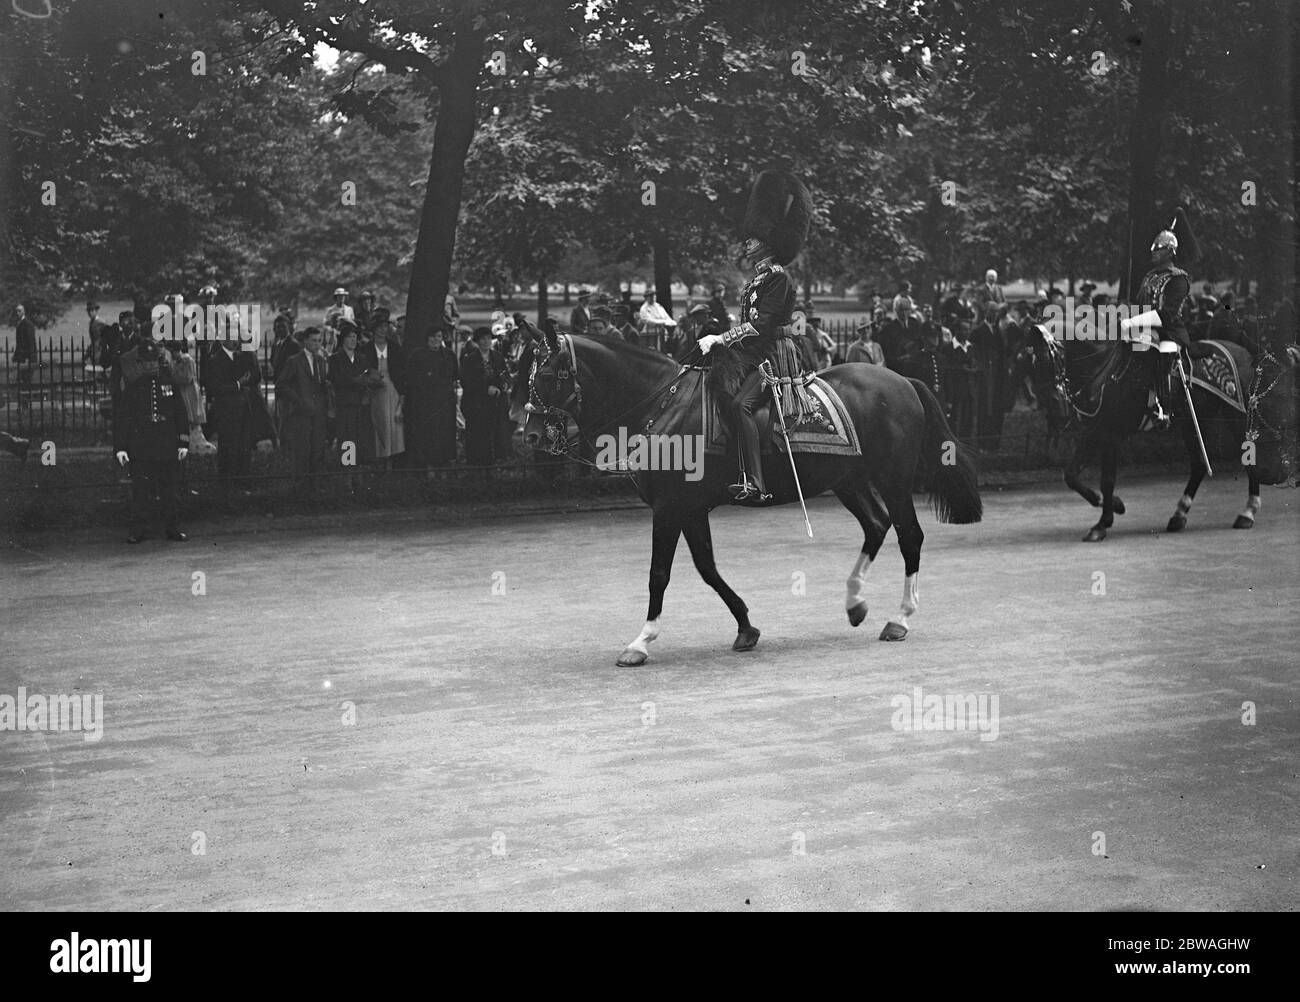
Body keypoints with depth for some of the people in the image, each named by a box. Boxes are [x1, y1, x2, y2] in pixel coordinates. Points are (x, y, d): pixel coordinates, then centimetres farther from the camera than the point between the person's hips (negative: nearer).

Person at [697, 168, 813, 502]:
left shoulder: (777, 277, -11)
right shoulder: (759, 277, 19)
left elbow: (761, 325, -19)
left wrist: (720, 339, -20)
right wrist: (717, 341, 9)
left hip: (773, 355, -10)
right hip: (751, 355, 10)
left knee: (739, 404, -27)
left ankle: (754, 484, -30)